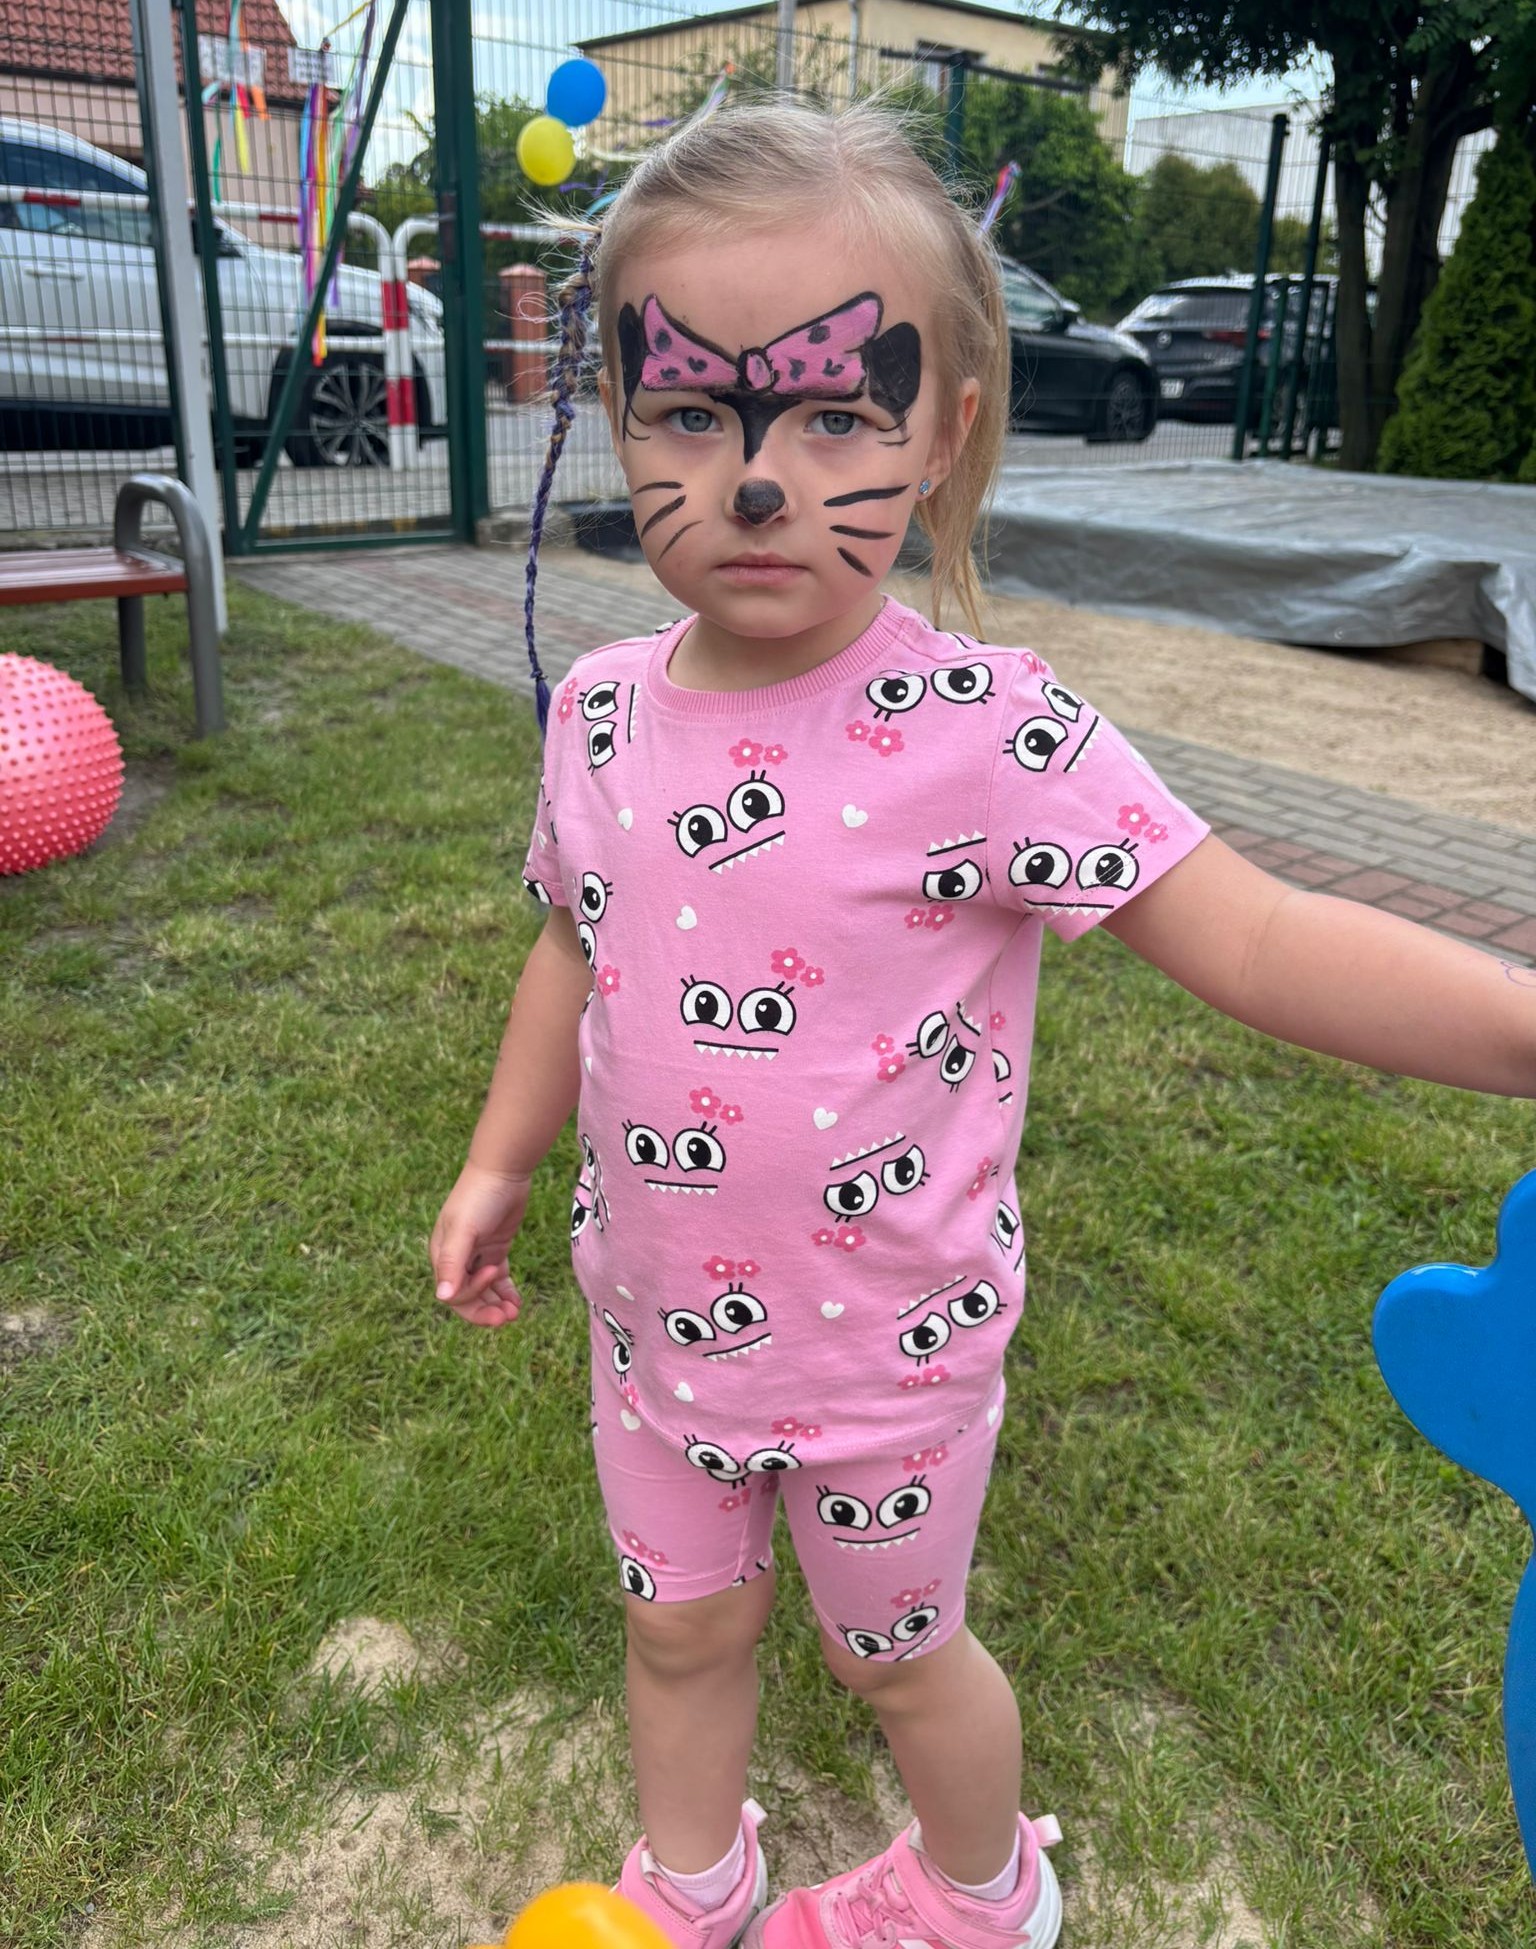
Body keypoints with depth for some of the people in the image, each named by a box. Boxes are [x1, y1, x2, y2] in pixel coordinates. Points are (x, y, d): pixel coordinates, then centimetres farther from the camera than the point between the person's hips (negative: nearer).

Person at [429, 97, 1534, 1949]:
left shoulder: (986, 734, -25)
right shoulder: (602, 714, -7)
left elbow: (1253, 938, -27)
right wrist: (498, 1164, 13)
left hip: (887, 1343, -4)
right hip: (658, 1311, 5)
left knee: (897, 1650, 21)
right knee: (679, 1624, 26)